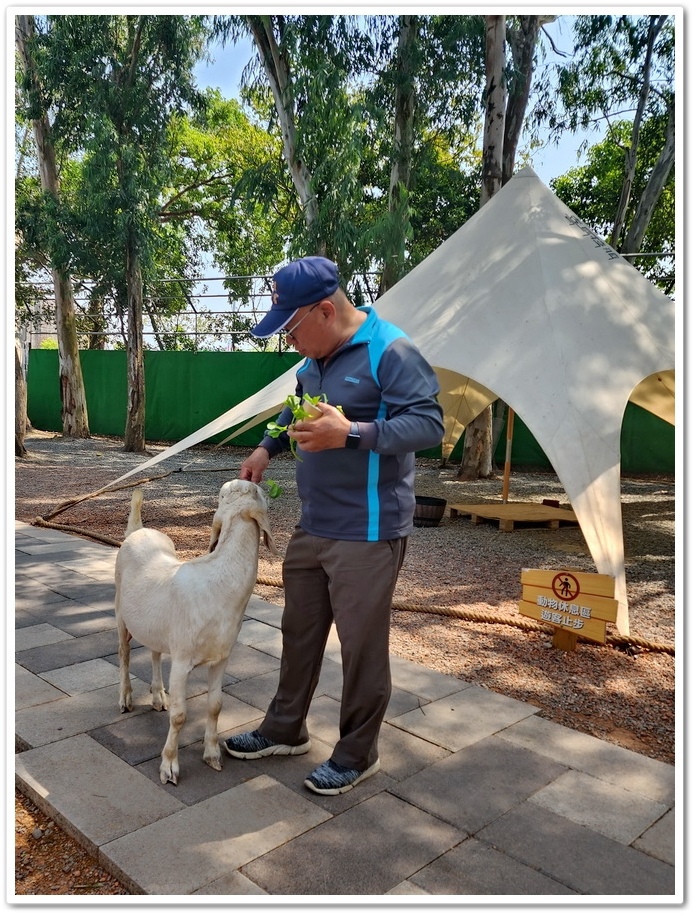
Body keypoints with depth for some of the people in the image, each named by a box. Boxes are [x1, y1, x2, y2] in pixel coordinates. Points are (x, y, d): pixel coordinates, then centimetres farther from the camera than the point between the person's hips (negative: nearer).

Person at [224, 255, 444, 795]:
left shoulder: (391, 351, -15)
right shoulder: (313, 360, 10)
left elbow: (429, 425, -21)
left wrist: (351, 434, -30)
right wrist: (267, 447, 15)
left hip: (367, 534, -8)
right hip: (312, 527, 8)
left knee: (362, 646, 5)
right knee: (299, 632, 19)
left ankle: (357, 755, 25)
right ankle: (285, 730, 38)